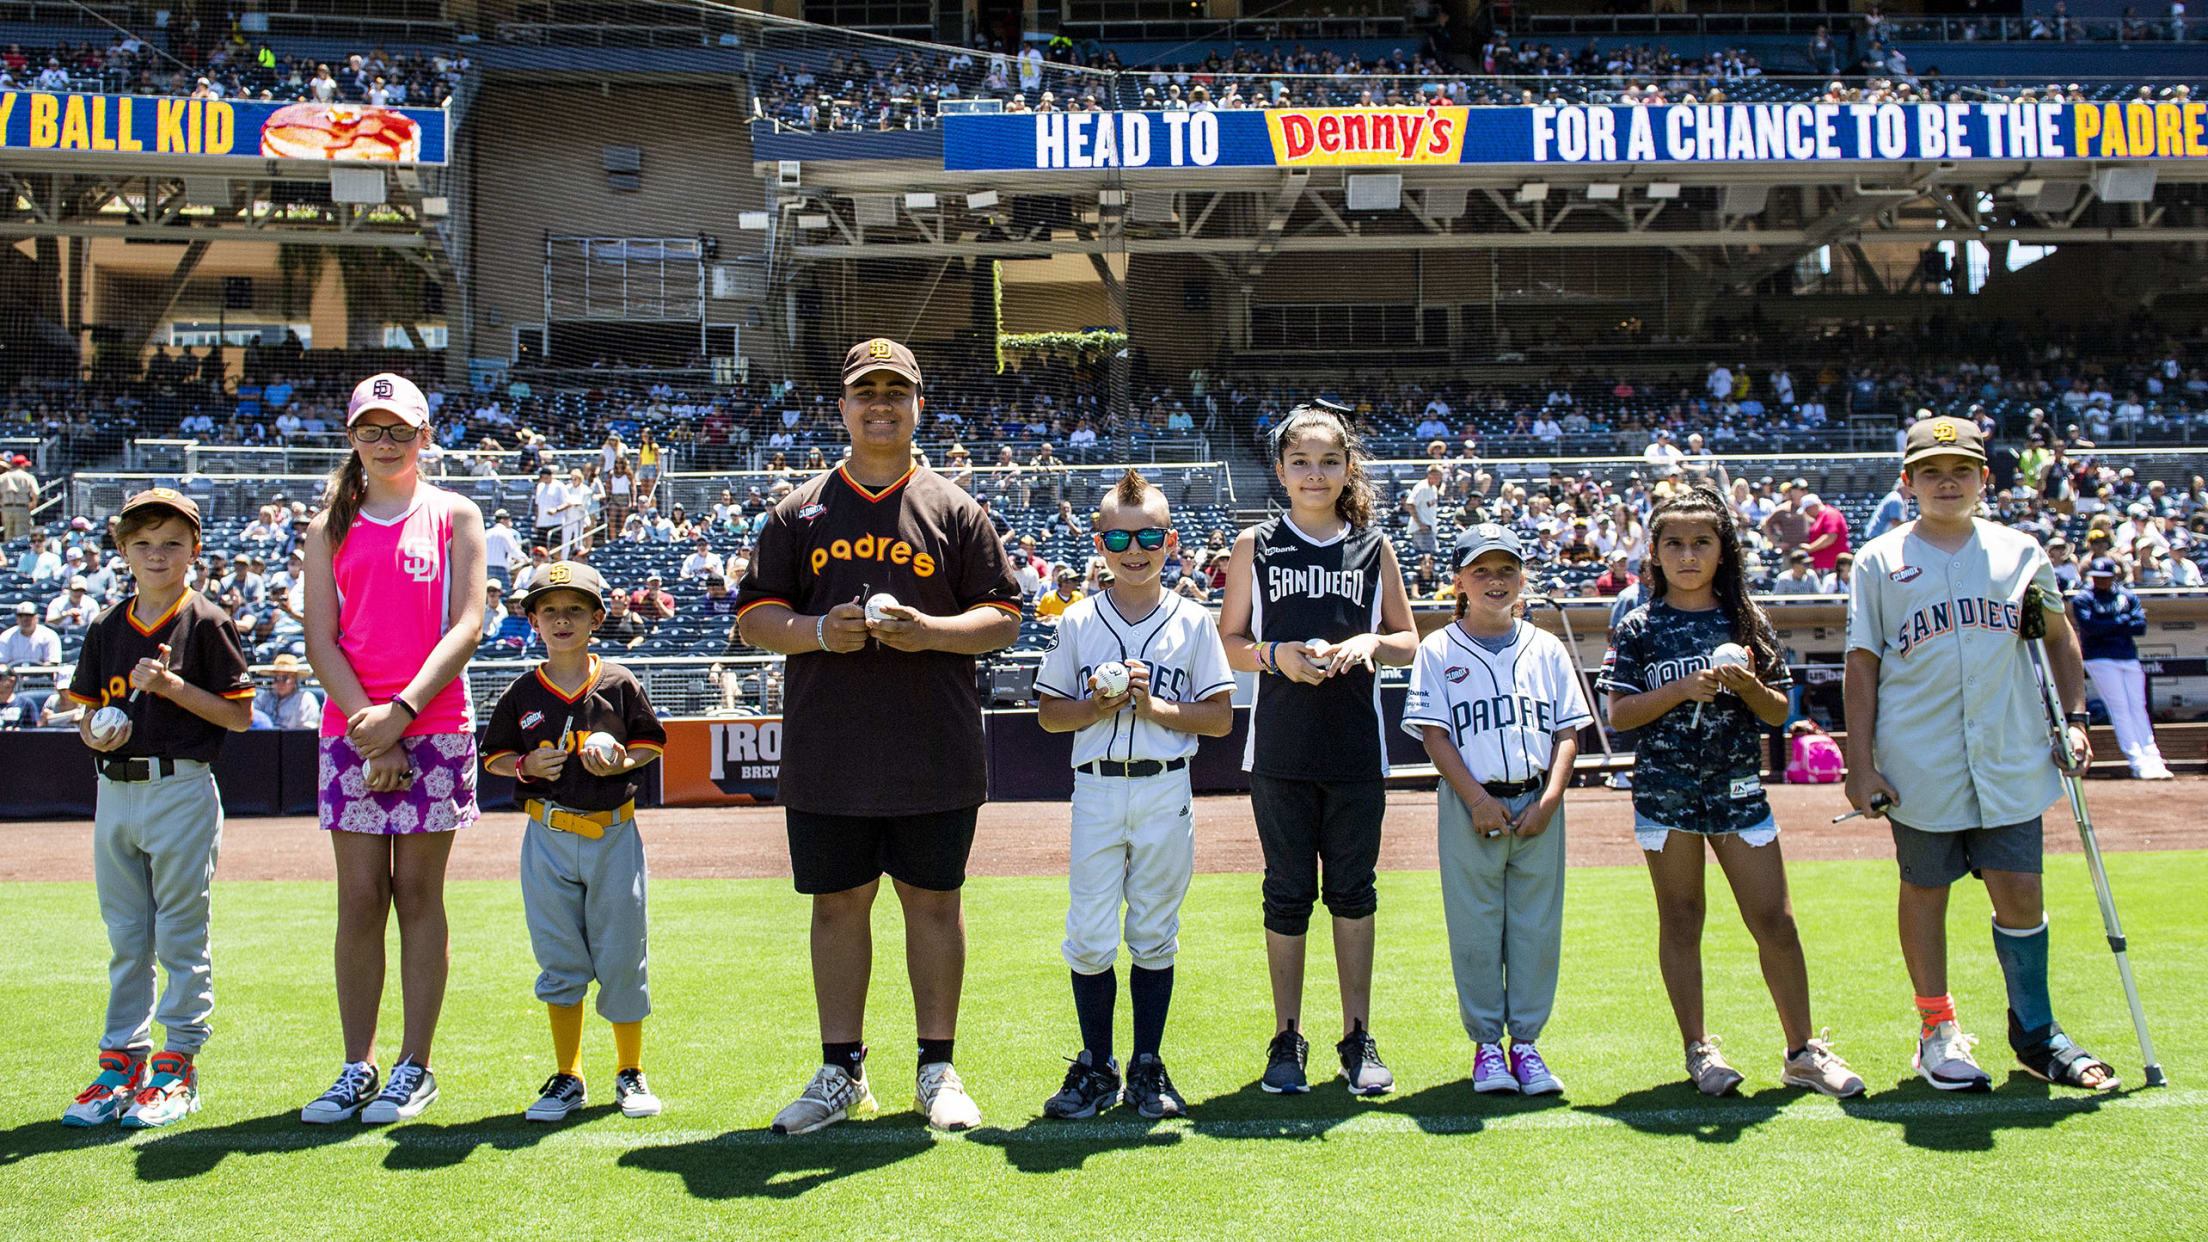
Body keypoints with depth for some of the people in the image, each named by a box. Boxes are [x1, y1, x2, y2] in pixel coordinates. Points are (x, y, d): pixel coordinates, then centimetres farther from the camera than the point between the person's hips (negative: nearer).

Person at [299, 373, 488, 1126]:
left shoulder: (454, 516, 7)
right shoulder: (331, 526, 12)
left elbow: (467, 624, -3)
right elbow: (320, 639, 5)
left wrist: (402, 710, -14)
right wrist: (367, 723, -10)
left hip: (435, 727, -2)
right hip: (351, 727, 2)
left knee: (418, 893, 1)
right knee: (359, 899, 2)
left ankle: (415, 1067, 8)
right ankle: (357, 1067, 10)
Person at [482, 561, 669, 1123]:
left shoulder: (620, 685, 0)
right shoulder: (522, 694, 3)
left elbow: (651, 742, 8)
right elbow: (494, 756, 11)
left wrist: (621, 763, -12)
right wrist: (526, 766, -9)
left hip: (614, 833, -1)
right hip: (549, 839, 1)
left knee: (622, 956, 4)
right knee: (559, 960, 5)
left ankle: (630, 1073, 19)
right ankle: (567, 1077, 18)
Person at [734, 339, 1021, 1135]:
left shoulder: (955, 510, 7)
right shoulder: (799, 512, 10)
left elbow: (1003, 620, 4)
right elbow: (754, 617, 8)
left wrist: (930, 631, -15)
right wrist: (820, 631, -11)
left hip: (934, 755, -1)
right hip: (827, 755, 1)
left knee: (933, 902, 5)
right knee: (837, 904, 7)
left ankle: (938, 1070, 17)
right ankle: (840, 1074, 19)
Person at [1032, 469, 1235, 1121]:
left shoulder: (1193, 622, 3)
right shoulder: (1078, 621, 5)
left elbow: (1220, 718, 1)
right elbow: (1049, 713, 8)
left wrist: (1157, 708, -13)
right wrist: (1096, 707, -11)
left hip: (1165, 791, 0)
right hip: (1096, 791, 1)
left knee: (1154, 936, 7)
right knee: (1089, 937, 1)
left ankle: (1147, 1066, 19)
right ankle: (1096, 1065, 16)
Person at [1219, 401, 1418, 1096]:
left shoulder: (1373, 547, 7)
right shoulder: (1256, 546, 4)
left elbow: (1409, 641, 10)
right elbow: (1229, 642, 6)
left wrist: (1368, 644, -10)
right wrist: (1277, 655, -13)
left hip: (1356, 749, 1)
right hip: (1281, 746, -1)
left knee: (1353, 890, 7)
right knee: (1287, 894, 5)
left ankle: (1358, 1038, 17)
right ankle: (1287, 1040, 15)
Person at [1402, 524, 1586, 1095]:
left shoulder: (1547, 650, 9)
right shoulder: (1438, 651, 2)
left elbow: (1568, 732, 7)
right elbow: (1434, 734, -4)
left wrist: (1548, 801, -7)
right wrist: (1478, 799, -13)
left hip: (1538, 807, 2)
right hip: (1472, 807, -2)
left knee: (1537, 925, 5)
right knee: (1475, 928, 2)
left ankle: (1526, 1041, 15)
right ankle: (1487, 1044, 13)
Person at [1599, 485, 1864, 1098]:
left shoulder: (1747, 622, 7)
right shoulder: (1639, 628, 2)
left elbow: (1779, 711, 8)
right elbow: (1618, 713, -3)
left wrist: (1748, 686, -12)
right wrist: (1682, 689, -15)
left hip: (1738, 786, 1)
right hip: (1665, 787, -1)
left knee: (1775, 921, 0)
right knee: (1681, 921, 5)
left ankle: (1802, 1051, 12)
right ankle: (1699, 1050, 15)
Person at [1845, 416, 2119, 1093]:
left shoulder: (2019, 552, 9)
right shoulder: (1879, 562, 2)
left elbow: (2059, 635, 20)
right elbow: (1862, 666, 0)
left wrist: (2075, 718, 8)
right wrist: (1860, 763, -6)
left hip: (2011, 759, 2)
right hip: (1919, 766, -2)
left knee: (2020, 893, 3)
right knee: (1925, 891, 7)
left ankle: (2036, 1033, 20)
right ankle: (1938, 1031, 21)